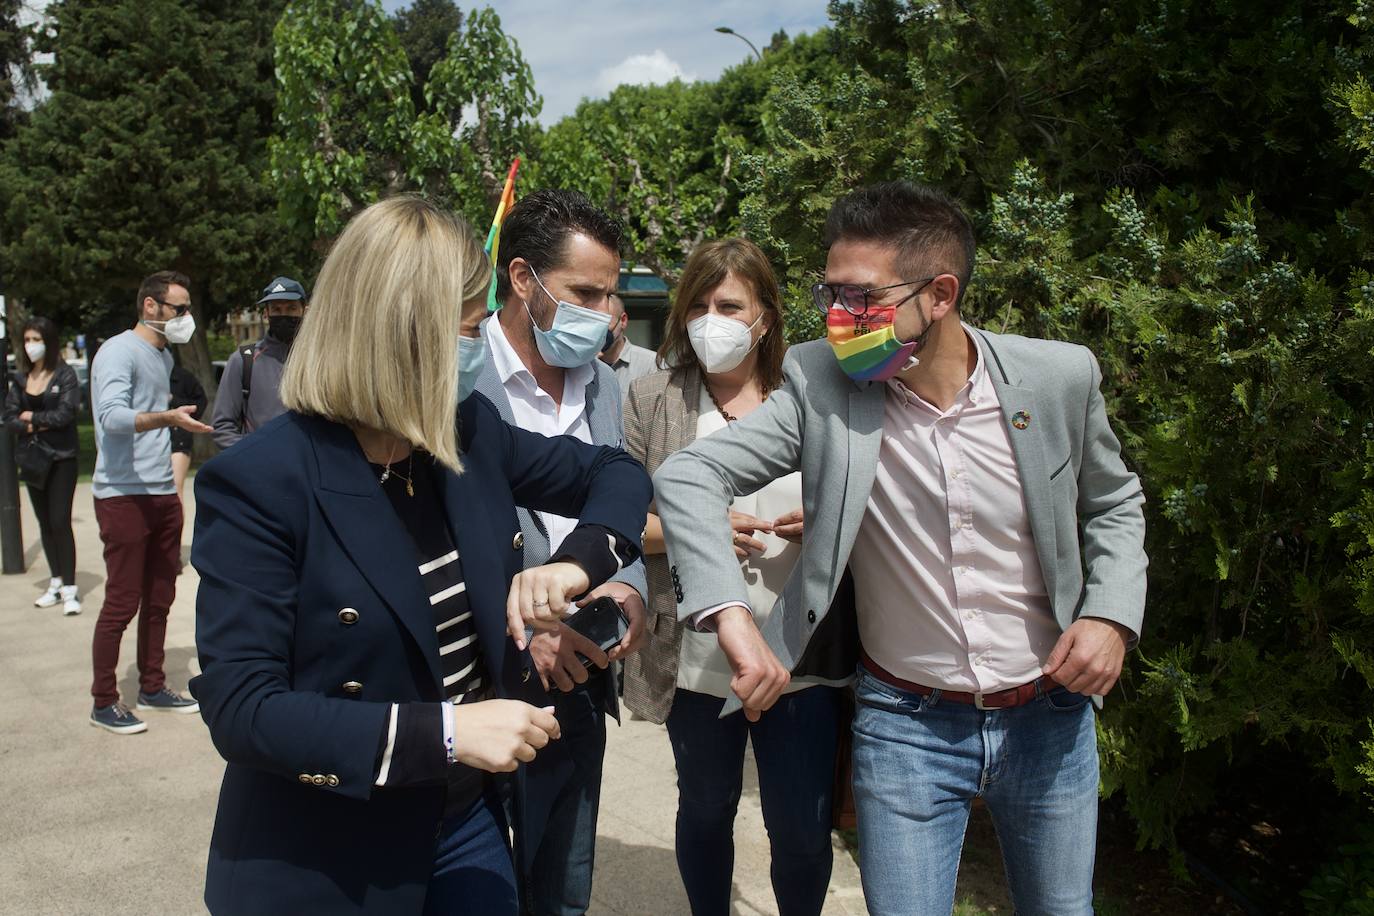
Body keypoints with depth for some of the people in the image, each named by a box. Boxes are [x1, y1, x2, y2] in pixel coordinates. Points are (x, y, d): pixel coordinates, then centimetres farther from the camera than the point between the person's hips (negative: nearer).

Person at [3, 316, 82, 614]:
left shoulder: (65, 375, -6)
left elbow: (65, 414, -16)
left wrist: (33, 418, -5)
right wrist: (35, 426, -13)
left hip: (61, 458, -5)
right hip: (32, 458, 6)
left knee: (60, 522, -9)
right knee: (45, 523, 11)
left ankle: (70, 589, -5)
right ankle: (56, 584, 20)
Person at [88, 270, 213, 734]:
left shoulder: (164, 356, 17)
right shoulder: (119, 352, -11)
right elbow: (113, 417, -25)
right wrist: (167, 417, -40)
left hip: (162, 495, 8)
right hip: (124, 496, -8)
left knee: (159, 599, 13)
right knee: (122, 603, -3)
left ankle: (152, 688, 24)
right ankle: (104, 702, 9)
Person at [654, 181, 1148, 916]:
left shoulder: (1059, 376, -10)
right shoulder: (820, 385, -14)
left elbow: (1113, 502, 6)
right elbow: (689, 476, -18)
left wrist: (1112, 614, -9)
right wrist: (732, 615, -31)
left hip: (1051, 716, 2)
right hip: (905, 725, -2)